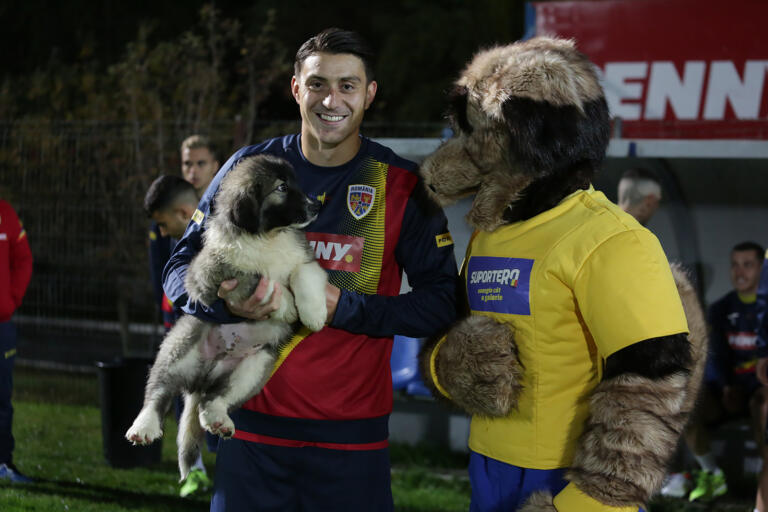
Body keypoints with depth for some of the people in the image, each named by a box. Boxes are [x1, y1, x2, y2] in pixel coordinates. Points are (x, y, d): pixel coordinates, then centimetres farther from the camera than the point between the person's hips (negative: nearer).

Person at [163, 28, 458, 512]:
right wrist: (228, 303, -15)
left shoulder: (402, 186, -2)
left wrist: (345, 307, -17)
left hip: (352, 434, -1)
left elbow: (441, 301, -4)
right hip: (254, 423, 1)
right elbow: (181, 268, 7)